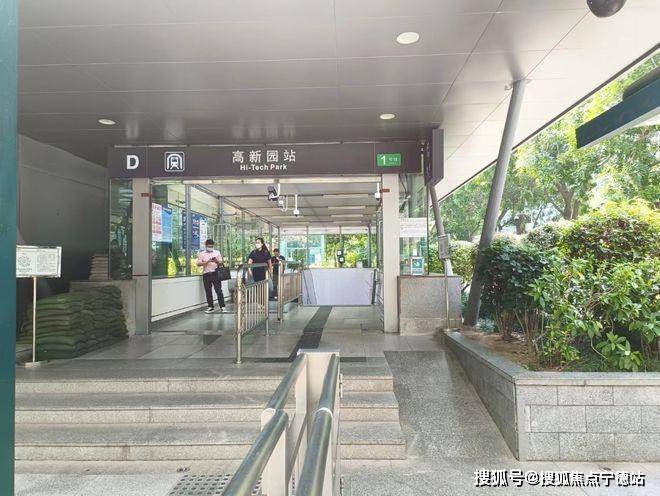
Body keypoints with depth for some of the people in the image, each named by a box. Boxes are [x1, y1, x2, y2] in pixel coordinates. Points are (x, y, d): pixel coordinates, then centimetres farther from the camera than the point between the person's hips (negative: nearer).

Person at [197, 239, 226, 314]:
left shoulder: (217, 252, 13)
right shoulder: (201, 254, 10)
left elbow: (221, 263, 10)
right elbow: (198, 264, 0)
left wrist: (217, 261, -11)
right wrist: (207, 262, -14)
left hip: (215, 273, -1)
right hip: (206, 274, 1)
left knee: (219, 290, -6)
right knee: (208, 291, 4)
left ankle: (222, 307, -5)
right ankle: (211, 307, 11)